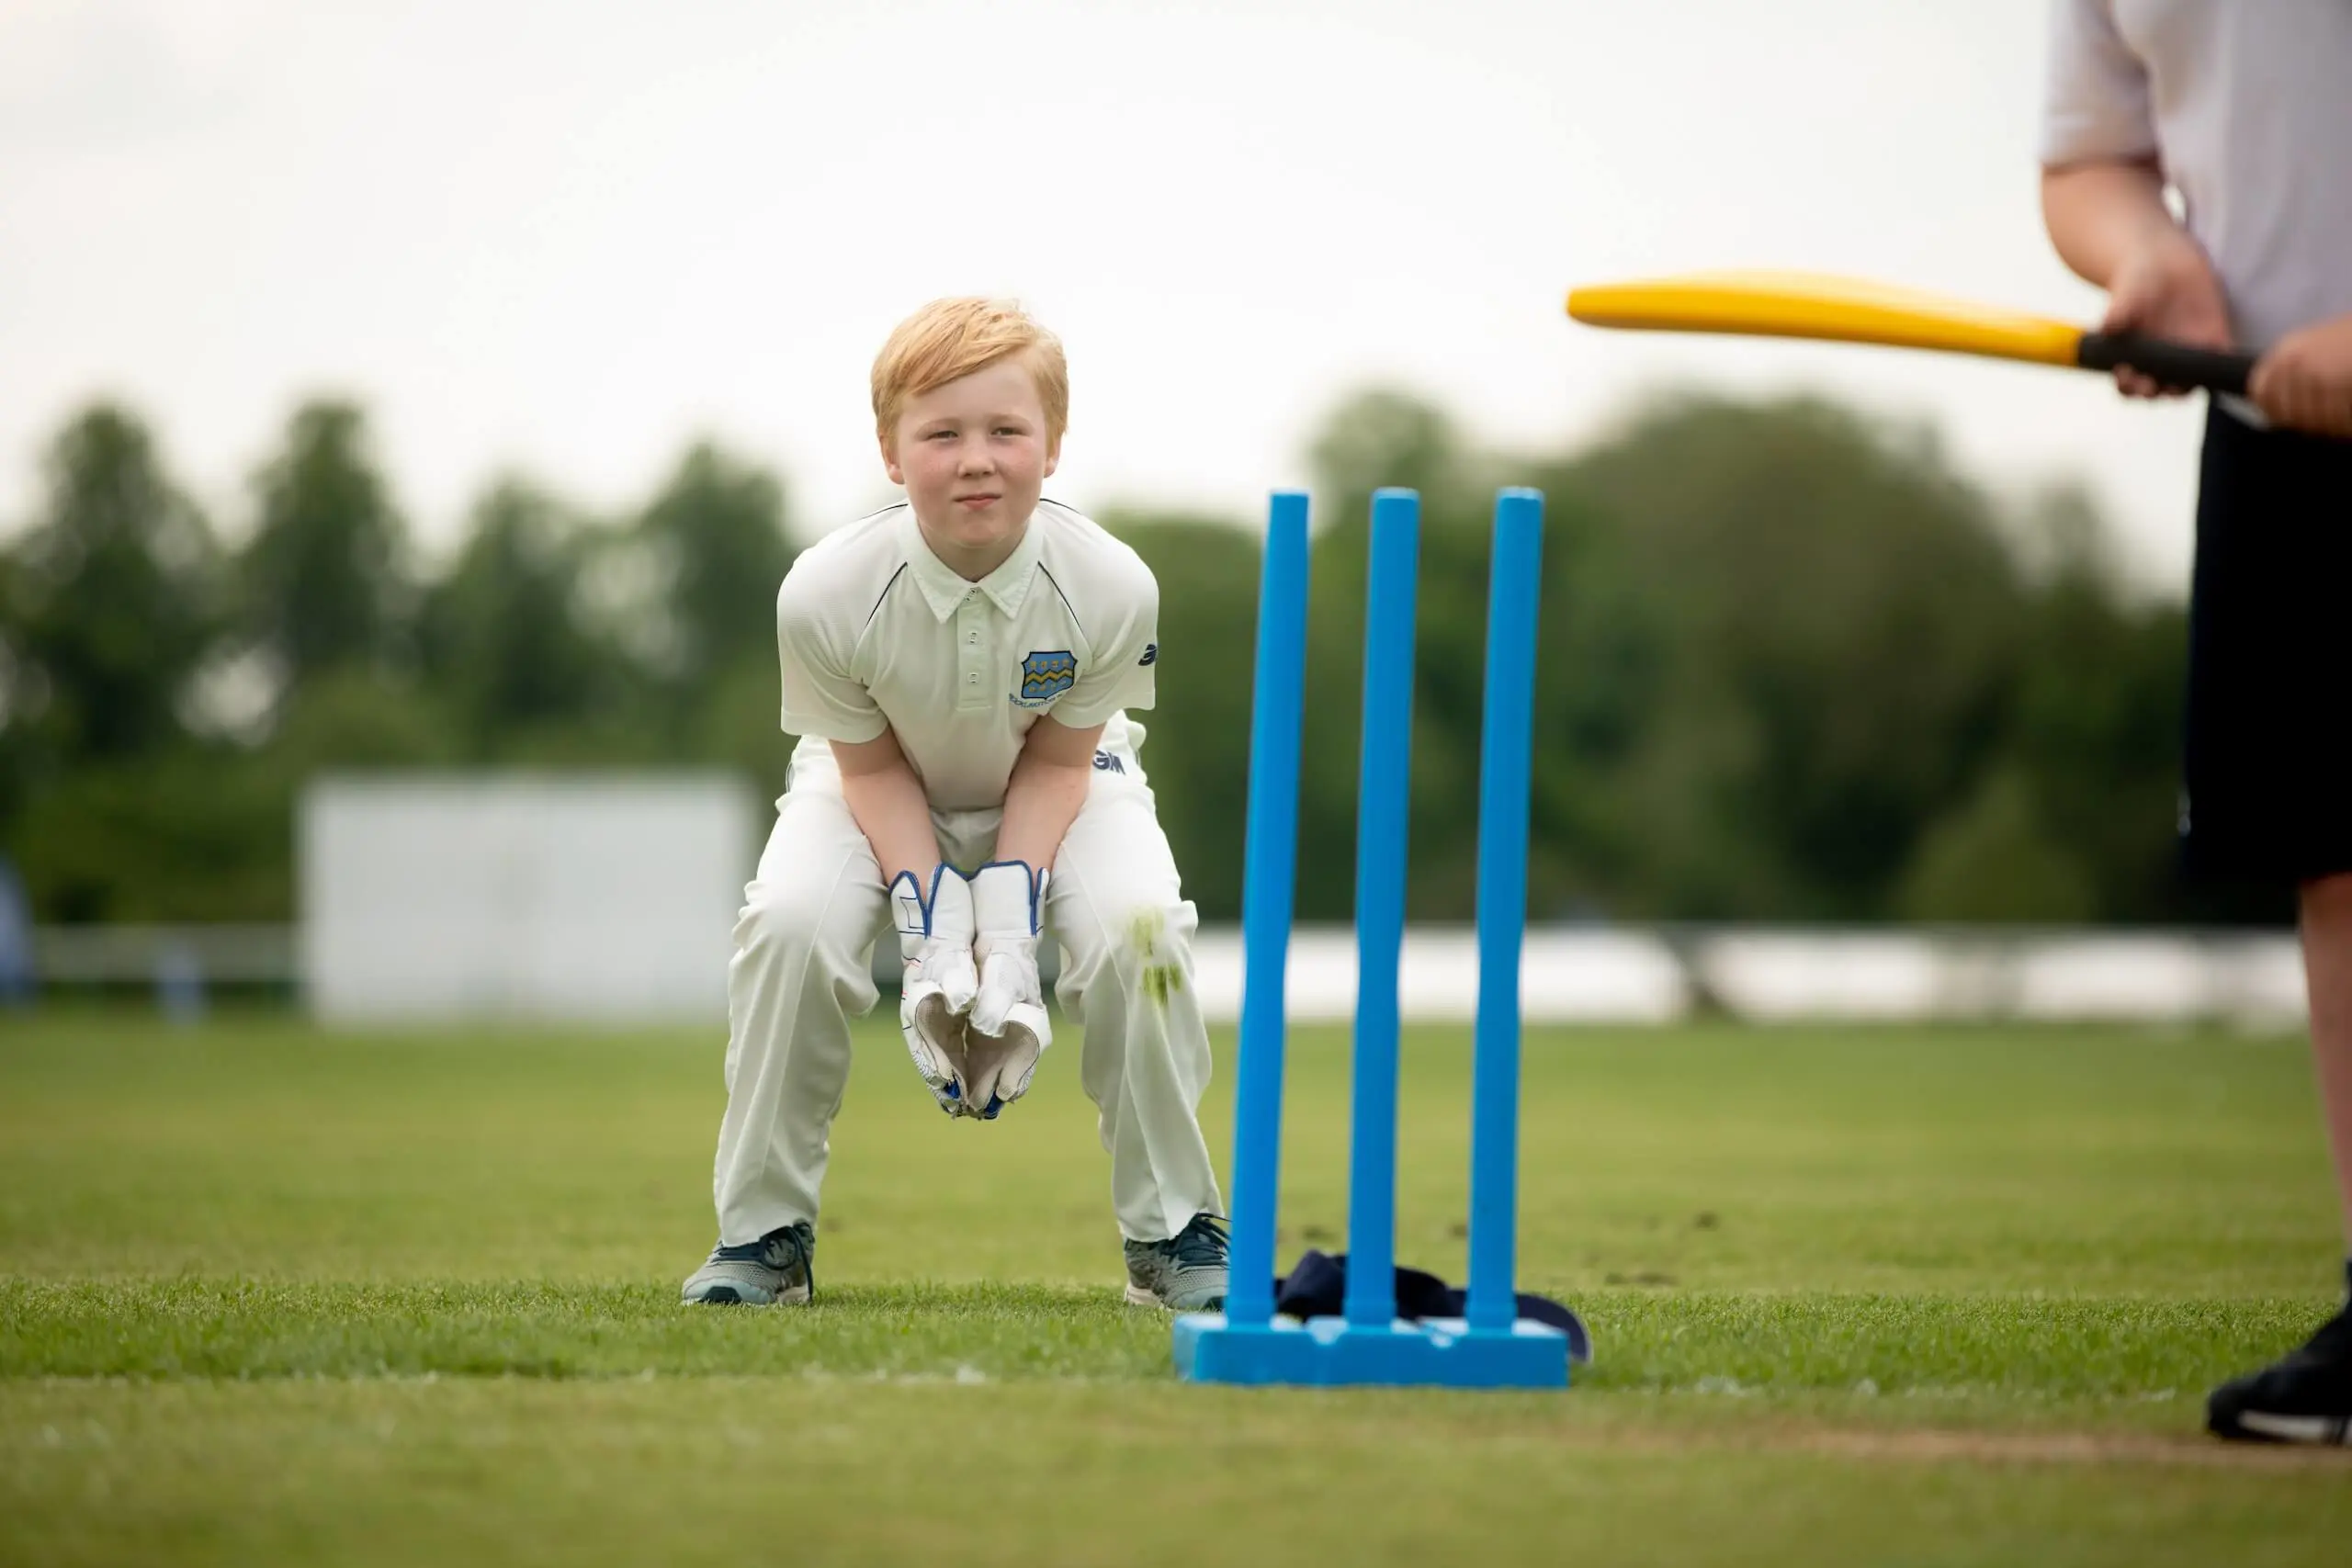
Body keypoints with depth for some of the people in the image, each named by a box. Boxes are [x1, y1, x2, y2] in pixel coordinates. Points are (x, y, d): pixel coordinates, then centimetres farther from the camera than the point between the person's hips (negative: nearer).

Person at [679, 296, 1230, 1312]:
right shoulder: (826, 593, -31)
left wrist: (1009, 943, -28)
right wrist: (933, 947, -28)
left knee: (1135, 927, -28)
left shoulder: (1111, 587, -31)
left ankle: (1173, 1231, -9)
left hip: (1057, 782, 0)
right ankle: (763, 1232, -10)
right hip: (885, 784, 0)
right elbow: (872, 768, -17)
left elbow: (1055, 761, -18)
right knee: (789, 921, -29)